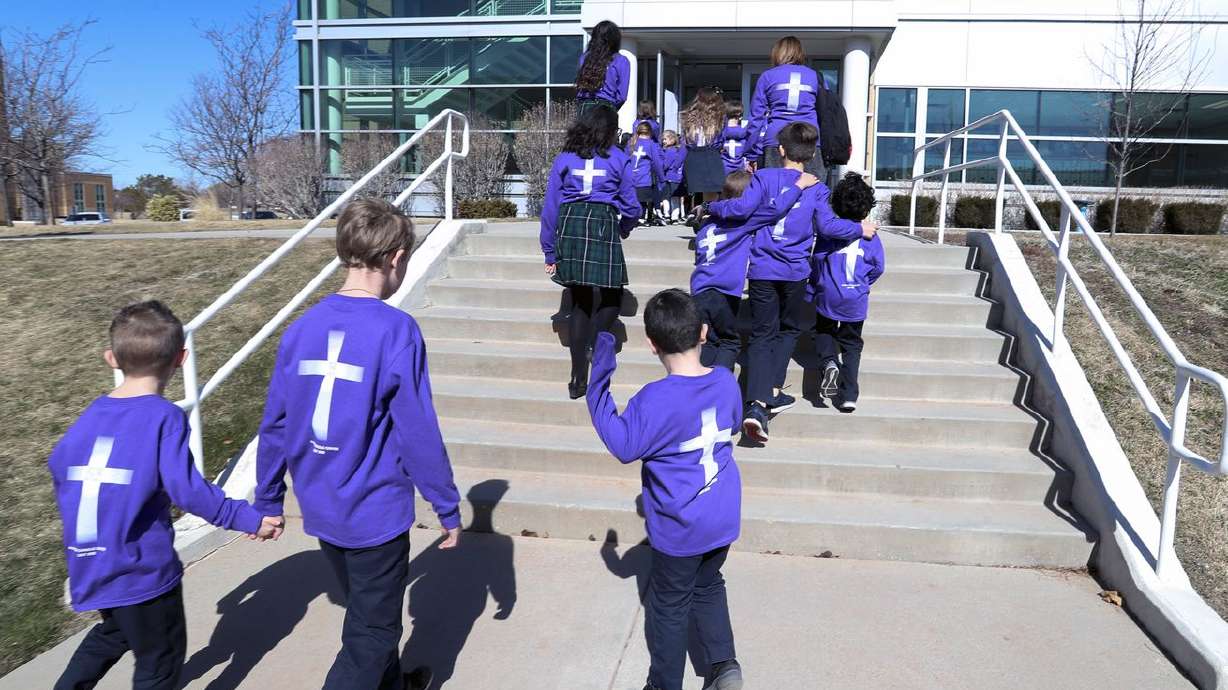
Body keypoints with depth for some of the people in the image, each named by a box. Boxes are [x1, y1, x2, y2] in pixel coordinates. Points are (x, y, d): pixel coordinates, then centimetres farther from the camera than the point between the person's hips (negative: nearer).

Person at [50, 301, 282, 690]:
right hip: (141, 568, -6)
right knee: (160, 659, 15)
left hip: (90, 566, 6)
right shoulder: (165, 418, -19)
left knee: (114, 631, 34)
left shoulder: (91, 415, 0)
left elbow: (59, 466, 11)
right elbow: (187, 490, -27)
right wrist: (250, 520, -20)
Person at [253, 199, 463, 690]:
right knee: (372, 633, 12)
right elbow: (419, 434, -18)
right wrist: (448, 508, -6)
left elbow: (274, 425, 4)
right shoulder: (396, 330, -19)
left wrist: (268, 502, 16)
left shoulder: (302, 327, -2)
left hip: (321, 511, 7)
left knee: (367, 611, 27)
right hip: (375, 510, -6)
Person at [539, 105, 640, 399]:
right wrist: (623, 229, 30)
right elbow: (631, 206, 8)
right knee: (612, 297, 13)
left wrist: (549, 252, 14)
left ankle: (579, 379, 8)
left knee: (580, 302, 9)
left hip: (569, 225, 3)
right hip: (603, 223, -3)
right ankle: (593, 346, -9)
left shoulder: (564, 158, 15)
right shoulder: (618, 158, 10)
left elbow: (550, 207, 11)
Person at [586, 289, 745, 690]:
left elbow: (624, 446, -15)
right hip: (723, 521, 5)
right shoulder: (727, 382, -6)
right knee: (709, 587, 27)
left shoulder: (656, 400, -26)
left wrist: (599, 384, -15)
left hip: (680, 529, -5)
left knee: (669, 607, 14)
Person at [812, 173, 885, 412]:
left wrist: (816, 285, 17)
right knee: (852, 344, 13)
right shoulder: (869, 235, -4)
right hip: (856, 302, 1)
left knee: (824, 332, 23)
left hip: (827, 298, -1)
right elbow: (878, 267, 3)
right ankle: (848, 395, 5)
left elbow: (816, 261, -2)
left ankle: (829, 362, -10)